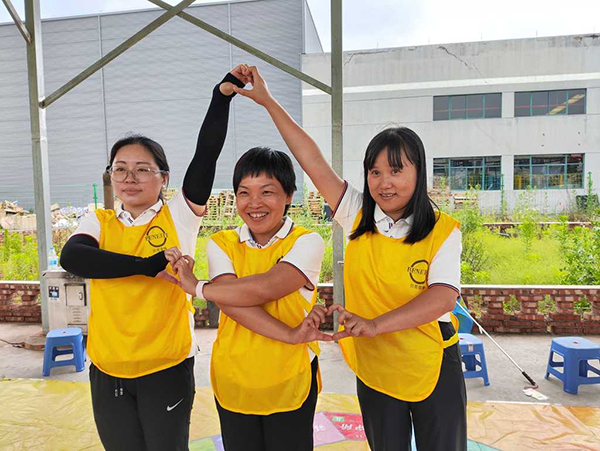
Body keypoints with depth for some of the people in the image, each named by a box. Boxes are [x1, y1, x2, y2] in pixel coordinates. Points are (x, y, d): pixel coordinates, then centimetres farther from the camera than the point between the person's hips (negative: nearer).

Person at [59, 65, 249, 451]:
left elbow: (206, 156, -19)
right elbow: (71, 257, -19)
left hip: (167, 369, -2)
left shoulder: (179, 217, -6)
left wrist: (223, 95, -28)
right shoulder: (99, 223, 1)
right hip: (107, 371, 3)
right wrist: (148, 265, -27)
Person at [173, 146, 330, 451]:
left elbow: (264, 288, -25)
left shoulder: (306, 242, -10)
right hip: (233, 383, 3)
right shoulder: (221, 244, -2)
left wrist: (196, 287, -14)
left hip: (290, 384, -2)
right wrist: (290, 334, -26)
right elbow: (229, 302, -17)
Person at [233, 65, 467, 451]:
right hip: (374, 368, 2)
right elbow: (313, 161, -9)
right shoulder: (358, 217, -6)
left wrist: (377, 324, -36)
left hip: (433, 368, -2)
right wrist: (268, 102, -8)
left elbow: (445, 295, -24)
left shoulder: (443, 231, -12)